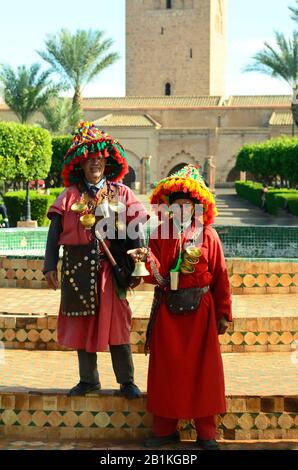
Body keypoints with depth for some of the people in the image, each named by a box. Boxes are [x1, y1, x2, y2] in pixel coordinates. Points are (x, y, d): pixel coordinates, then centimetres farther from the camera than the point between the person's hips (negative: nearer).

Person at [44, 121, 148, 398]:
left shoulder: (122, 193, 5)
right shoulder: (70, 195, 5)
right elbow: (55, 231, 1)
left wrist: (137, 267, -2)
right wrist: (50, 266, -7)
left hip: (112, 267, -1)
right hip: (78, 269, 1)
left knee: (117, 324, 1)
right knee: (82, 324, 9)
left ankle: (126, 381, 11)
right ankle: (88, 380, 21)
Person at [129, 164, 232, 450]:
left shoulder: (207, 235, -1)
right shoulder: (159, 234, 3)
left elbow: (219, 276, -1)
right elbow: (158, 275, -6)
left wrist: (223, 314, -3)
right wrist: (147, 258, -26)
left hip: (199, 309, -2)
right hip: (167, 309, 2)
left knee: (201, 369, 2)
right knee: (166, 369, 7)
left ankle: (206, 433, 11)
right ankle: (165, 429, 17)